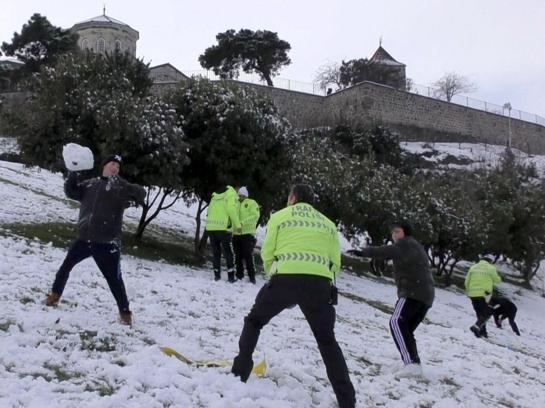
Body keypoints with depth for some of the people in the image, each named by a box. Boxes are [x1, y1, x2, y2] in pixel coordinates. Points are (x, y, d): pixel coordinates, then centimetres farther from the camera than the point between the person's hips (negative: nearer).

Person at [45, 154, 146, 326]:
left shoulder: (119, 185, -1)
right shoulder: (90, 184, 11)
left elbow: (141, 193, -13)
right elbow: (70, 191, 13)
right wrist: (73, 173, -4)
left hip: (107, 243, -4)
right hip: (84, 238, 4)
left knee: (114, 278, -3)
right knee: (66, 265, 16)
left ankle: (125, 312, 8)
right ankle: (55, 295, 38)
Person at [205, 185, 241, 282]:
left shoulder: (215, 196, 20)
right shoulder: (231, 194, 0)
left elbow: (209, 211, 15)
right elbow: (231, 209, -14)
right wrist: (237, 225, -10)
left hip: (210, 227, 5)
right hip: (223, 228, -5)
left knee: (215, 252, 13)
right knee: (228, 252, 5)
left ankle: (217, 274, 14)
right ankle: (231, 276, 4)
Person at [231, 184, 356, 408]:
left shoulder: (279, 216, 15)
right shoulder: (328, 224, 23)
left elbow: (267, 253, 10)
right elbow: (335, 262, 16)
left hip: (285, 278, -2)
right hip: (320, 283, 2)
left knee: (254, 320, 24)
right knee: (327, 341, 17)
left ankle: (240, 371, 19)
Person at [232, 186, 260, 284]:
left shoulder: (251, 203, 2)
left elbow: (255, 216, -11)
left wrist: (243, 222, -21)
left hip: (247, 234, -5)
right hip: (236, 234, 5)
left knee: (248, 256, -8)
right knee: (238, 256, 10)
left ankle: (252, 277, -4)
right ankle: (239, 275, 19)